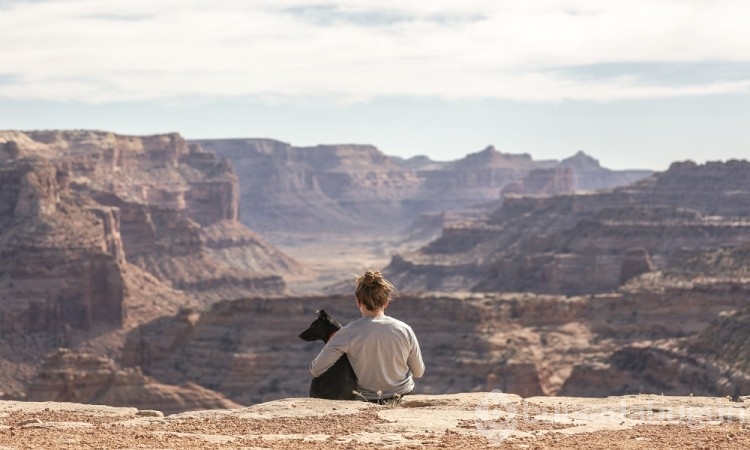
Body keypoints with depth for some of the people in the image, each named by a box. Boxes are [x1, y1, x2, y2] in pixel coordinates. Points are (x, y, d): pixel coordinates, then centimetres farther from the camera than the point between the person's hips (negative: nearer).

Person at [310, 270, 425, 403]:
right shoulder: (405, 330, -12)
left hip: (368, 400, -2)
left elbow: (316, 370, -16)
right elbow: (418, 372, 1)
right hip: (404, 396, 2)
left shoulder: (349, 333, -18)